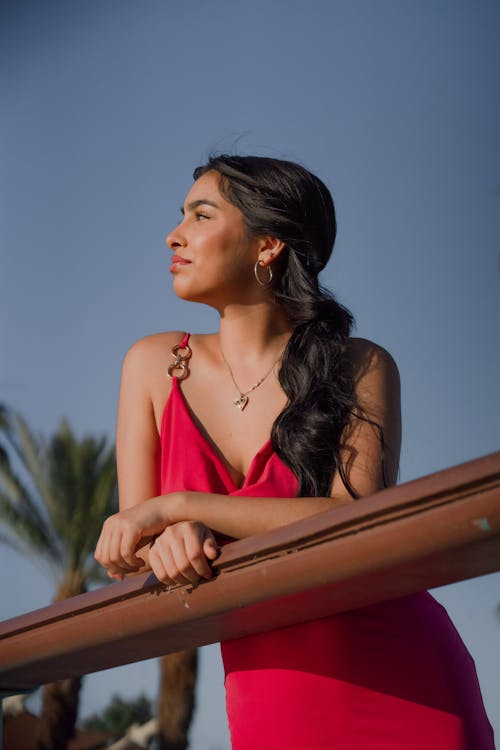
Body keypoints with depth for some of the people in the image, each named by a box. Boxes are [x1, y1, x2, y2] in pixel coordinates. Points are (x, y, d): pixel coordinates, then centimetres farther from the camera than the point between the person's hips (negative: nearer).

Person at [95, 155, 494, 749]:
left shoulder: (360, 367, -4)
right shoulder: (154, 365, 4)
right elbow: (124, 546, 3)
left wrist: (175, 507, -21)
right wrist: (166, 543, -21)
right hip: (269, 696, 2)